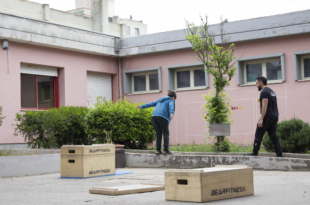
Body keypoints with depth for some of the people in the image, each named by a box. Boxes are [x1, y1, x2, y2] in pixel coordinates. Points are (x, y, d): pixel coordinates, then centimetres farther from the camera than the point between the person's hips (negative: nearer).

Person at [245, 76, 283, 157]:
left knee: (258, 135, -2)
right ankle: (279, 154, 1)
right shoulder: (272, 91, 20)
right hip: (275, 116, 9)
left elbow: (264, 106, -20)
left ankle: (255, 153, 1)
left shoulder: (264, 92, -10)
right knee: (273, 135, 8)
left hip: (267, 116, -9)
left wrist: (261, 119, -23)